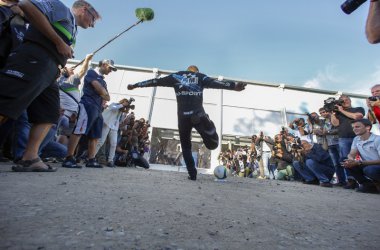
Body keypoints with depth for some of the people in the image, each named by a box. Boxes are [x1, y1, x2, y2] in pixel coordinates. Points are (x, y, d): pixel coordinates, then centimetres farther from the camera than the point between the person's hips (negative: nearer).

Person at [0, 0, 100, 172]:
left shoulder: (72, 32, 32)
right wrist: (59, 42, -10)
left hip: (49, 72, 9)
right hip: (34, 60, -9)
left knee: (48, 115, 3)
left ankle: (30, 158, 1)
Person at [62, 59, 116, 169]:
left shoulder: (103, 80, 27)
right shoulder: (92, 72, 4)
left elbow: (107, 97, 20)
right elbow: (99, 89, -10)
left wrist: (103, 100, 0)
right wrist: (105, 94, 8)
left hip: (98, 109, 9)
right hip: (88, 105, -9)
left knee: (95, 136, 6)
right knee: (78, 131, -14)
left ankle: (91, 160, 10)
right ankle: (68, 159, -13)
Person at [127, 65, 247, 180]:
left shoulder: (176, 76, 19)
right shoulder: (200, 77, 17)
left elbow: (155, 81, 22)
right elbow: (216, 83, 0)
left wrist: (134, 85, 30)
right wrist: (234, 85, -10)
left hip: (183, 116, 1)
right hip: (198, 113, -1)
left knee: (186, 147, 18)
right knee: (212, 144, 8)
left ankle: (192, 174, 10)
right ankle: (205, 123, -18)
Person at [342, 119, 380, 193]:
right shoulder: (356, 139, 3)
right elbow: (351, 154, 0)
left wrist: (359, 162, -31)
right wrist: (351, 160, -24)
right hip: (367, 166, 6)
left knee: (369, 169, -36)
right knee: (347, 163, -17)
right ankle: (368, 185, -1)